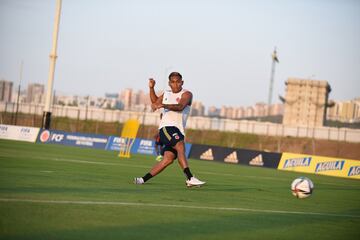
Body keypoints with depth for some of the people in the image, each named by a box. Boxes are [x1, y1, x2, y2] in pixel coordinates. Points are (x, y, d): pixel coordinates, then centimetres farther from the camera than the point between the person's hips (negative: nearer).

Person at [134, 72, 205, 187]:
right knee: (180, 147, -26)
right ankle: (190, 178, -36)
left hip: (179, 131, 0)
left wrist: (163, 105, -32)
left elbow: (180, 107, -19)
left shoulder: (186, 94, 1)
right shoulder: (166, 94, 17)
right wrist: (151, 88, 23)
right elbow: (155, 102, 38)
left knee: (168, 159, -4)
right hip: (167, 127, 0)